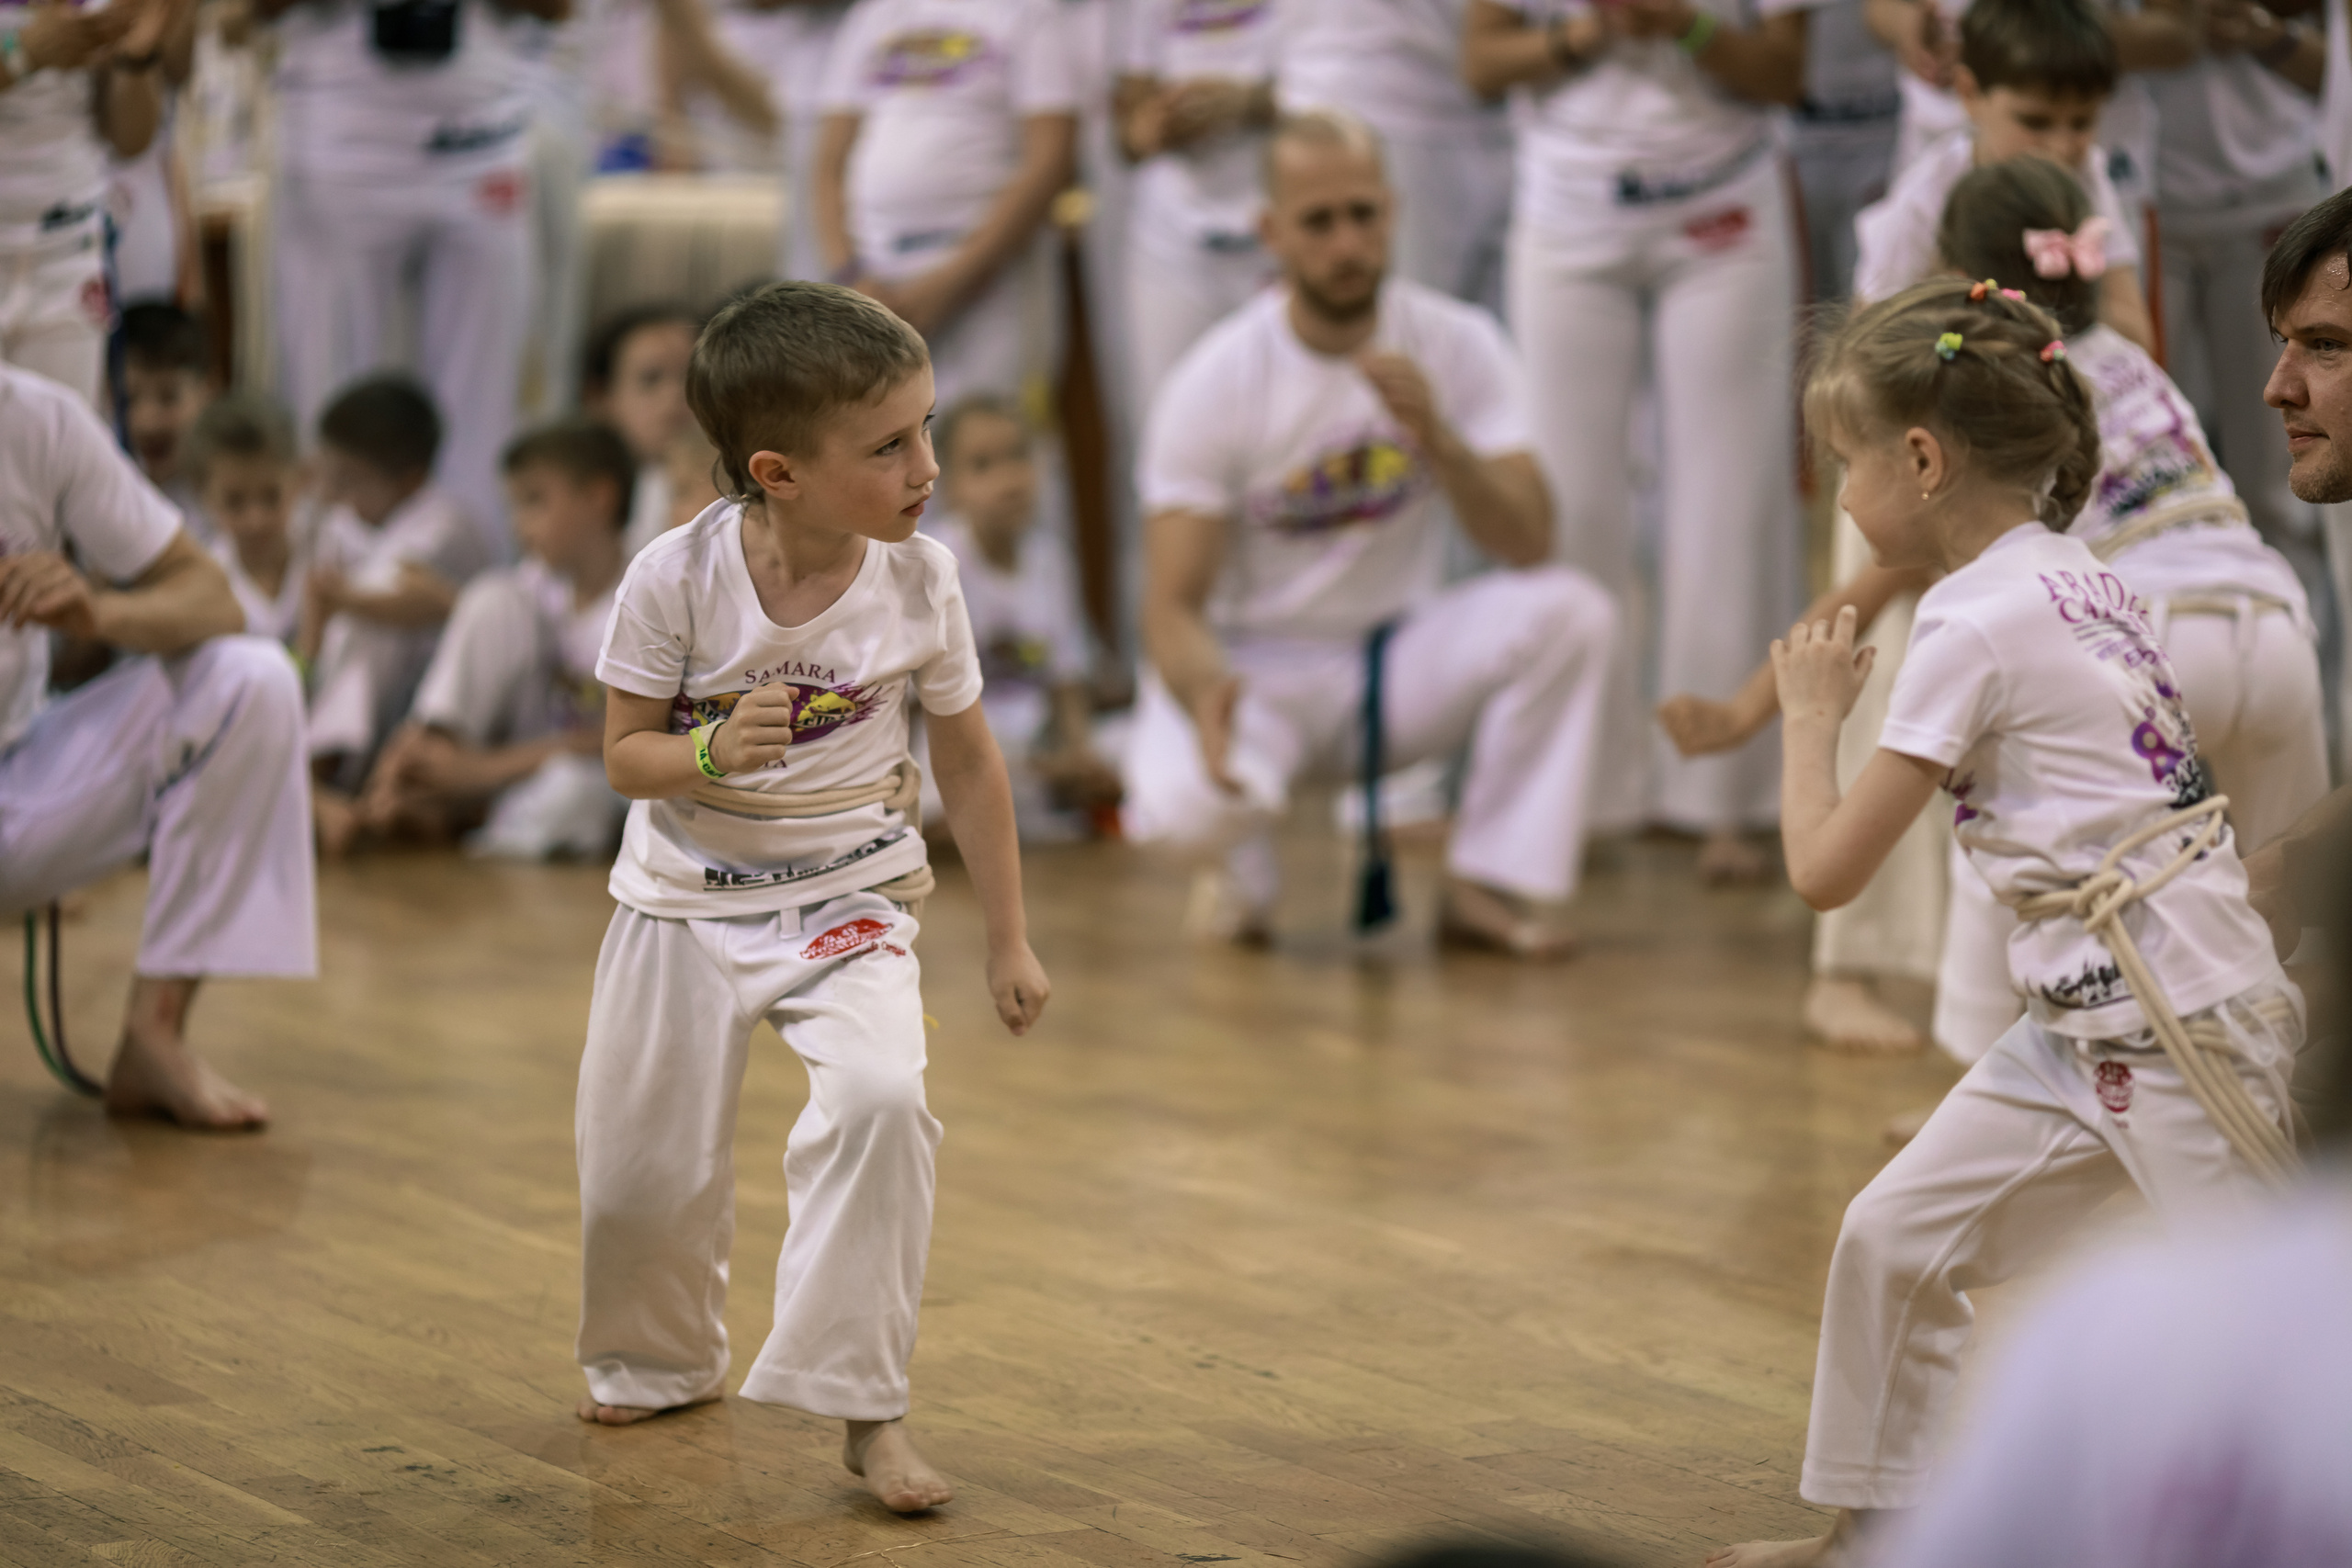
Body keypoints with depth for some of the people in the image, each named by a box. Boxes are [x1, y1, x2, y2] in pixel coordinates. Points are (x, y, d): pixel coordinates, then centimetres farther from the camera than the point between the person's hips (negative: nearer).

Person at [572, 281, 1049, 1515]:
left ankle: (865, 1409, -15)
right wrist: (711, 753, -32)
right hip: (687, 901, 0)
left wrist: (1009, 940, 6)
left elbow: (969, 763, 1)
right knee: (639, 1162, 8)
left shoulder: (918, 580, -12)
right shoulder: (676, 579, -19)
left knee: (877, 1099, -26)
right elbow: (624, 754, -9)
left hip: (850, 897, 0)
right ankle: (657, 1359, 42)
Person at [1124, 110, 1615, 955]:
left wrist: (1437, 439, -34)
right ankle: (1242, 870, 4)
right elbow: (1172, 608, -17)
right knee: (1189, 799, -36)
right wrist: (1206, 686, -40)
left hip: (1400, 657, 3)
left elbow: (1529, 546, -16)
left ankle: (1490, 884, -10)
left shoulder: (1457, 342, -9)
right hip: (1259, 669, -3)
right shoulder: (1212, 384, -15)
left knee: (1569, 609, -25)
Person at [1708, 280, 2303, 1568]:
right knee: (1895, 1236, 13)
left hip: (2182, 1024, -10)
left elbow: (1825, 869, -13)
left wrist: (1809, 713, 2)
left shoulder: (1974, 626, -16)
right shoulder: (2079, 580, 10)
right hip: (2086, 1027, 10)